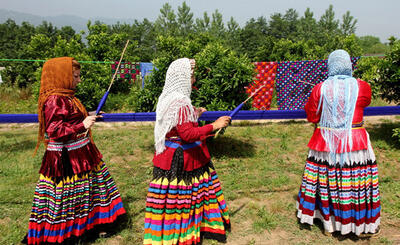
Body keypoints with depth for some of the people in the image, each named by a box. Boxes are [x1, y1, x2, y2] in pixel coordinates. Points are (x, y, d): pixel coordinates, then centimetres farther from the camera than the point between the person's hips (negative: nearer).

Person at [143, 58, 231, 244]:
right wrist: (214, 126, -24)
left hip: (173, 156, 10)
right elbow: (188, 134, -28)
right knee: (180, 197, 3)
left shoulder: (169, 97, 9)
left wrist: (194, 114, 24)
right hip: (180, 159, -10)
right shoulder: (180, 102, -23)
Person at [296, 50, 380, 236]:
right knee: (358, 181, 10)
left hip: (326, 142, 1)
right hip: (354, 142, -1)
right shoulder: (361, 87, -8)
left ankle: (329, 224, 28)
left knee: (326, 179, 13)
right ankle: (363, 226, 26)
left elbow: (311, 117, 0)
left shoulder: (320, 89, -7)